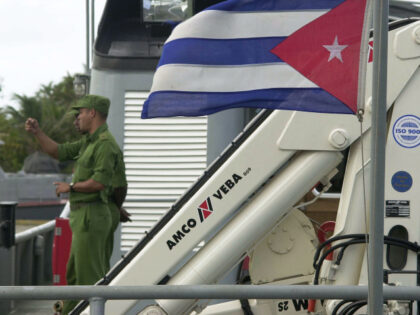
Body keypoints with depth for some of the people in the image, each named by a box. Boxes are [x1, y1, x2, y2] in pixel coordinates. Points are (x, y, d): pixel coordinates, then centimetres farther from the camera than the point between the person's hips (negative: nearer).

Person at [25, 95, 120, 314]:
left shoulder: (105, 144, -14)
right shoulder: (88, 142, 17)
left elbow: (99, 182, -24)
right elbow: (57, 151, 23)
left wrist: (71, 187, -10)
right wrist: (37, 132, 12)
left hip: (91, 217, -11)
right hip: (81, 216, 11)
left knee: (90, 276, -8)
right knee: (73, 275, 17)